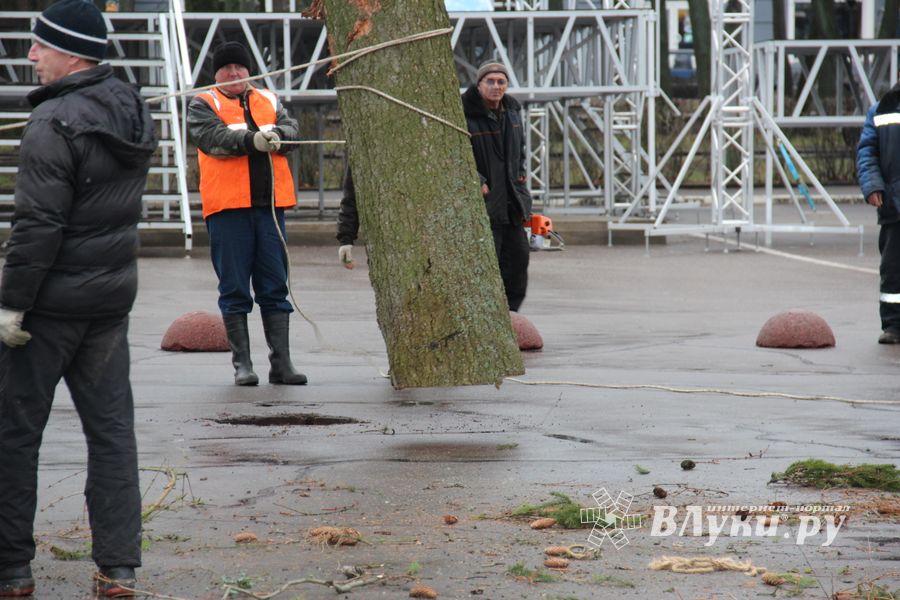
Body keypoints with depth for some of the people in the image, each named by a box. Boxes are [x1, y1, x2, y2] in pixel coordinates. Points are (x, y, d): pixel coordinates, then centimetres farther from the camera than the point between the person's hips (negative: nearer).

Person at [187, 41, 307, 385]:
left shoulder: (269, 101, 19)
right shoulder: (203, 105, 7)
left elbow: (292, 131, 4)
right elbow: (212, 137, -12)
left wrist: (276, 135, -19)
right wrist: (252, 140, -26)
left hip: (270, 204, 3)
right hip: (227, 205, -3)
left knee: (275, 287, 4)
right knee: (234, 289, 0)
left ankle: (281, 363, 7)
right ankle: (242, 364, 5)